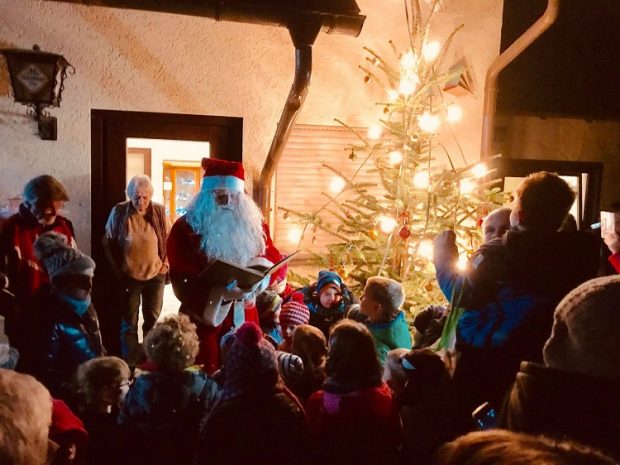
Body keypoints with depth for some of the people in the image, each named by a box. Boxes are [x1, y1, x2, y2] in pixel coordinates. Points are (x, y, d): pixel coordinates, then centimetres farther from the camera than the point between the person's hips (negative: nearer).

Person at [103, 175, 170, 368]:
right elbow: (108, 243, 0)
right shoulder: (119, 212, -9)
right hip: (128, 277, -1)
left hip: (155, 276, 2)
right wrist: (117, 271, -2)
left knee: (152, 321, 12)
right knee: (129, 323, 6)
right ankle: (129, 364, 17)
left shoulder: (160, 212, -5)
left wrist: (165, 264, -1)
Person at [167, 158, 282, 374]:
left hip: (244, 318, 4)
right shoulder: (186, 229, -9)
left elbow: (274, 258, 3)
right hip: (204, 319, -4)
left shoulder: (253, 224, 4)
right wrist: (219, 292, -30)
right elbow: (183, 283, -14)